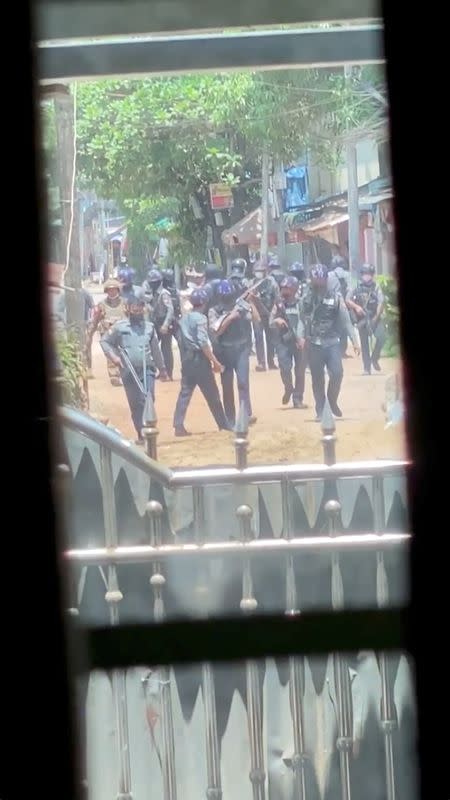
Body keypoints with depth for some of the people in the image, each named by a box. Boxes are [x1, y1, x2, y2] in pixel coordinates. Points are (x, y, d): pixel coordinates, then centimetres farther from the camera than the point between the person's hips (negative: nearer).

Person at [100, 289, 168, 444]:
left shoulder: (149, 327, 8)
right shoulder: (119, 326, 1)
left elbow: (155, 349, 15)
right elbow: (104, 341, 7)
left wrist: (162, 368, 19)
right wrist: (113, 356, -7)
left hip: (147, 370, 1)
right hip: (128, 372, -1)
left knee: (148, 398, -15)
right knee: (135, 403, 4)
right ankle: (140, 434, 14)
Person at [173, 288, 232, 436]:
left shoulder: (184, 318, 13)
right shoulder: (200, 318, -11)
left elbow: (181, 341, 14)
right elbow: (203, 342, -19)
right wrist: (215, 361, -18)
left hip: (186, 359, 7)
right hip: (199, 359, -7)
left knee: (185, 393, 4)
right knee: (212, 395, 2)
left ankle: (178, 426, -4)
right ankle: (224, 425, 10)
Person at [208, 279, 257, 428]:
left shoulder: (241, 305, 2)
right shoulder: (214, 311, -1)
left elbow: (256, 318, -5)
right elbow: (216, 330, -12)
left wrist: (251, 303, -14)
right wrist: (229, 317, -19)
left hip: (241, 348, 0)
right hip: (224, 350, 0)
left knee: (243, 381, -15)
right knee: (227, 386, 4)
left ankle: (247, 415, -19)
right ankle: (230, 421, 9)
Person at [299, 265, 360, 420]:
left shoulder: (335, 298, 0)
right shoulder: (306, 299, 3)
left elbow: (346, 320, 0)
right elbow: (302, 319, 4)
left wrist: (354, 341, -3)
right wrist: (301, 336, -13)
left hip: (332, 343, -1)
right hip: (314, 344, 1)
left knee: (337, 372, -17)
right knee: (317, 378, 5)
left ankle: (332, 401, 8)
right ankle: (320, 410, 14)